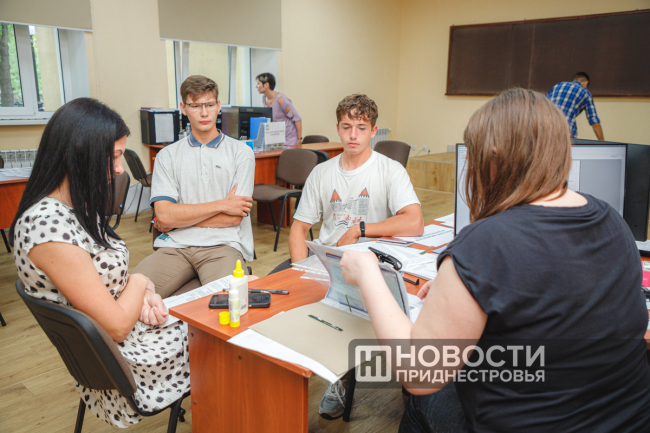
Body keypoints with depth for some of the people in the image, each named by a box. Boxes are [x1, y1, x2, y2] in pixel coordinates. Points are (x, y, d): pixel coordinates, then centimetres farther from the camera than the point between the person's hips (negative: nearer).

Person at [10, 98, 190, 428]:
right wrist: (140, 283, -8)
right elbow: (116, 327, -26)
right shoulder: (49, 226, -30)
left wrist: (138, 293, -9)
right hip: (126, 369, -8)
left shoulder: (74, 210, 0)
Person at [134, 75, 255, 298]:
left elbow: (234, 217, 0)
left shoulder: (241, 152, 9)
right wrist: (221, 205, -4)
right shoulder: (168, 155, 14)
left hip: (223, 244, -2)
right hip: (176, 246, 2)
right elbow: (164, 214, -1)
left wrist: (180, 218, 2)